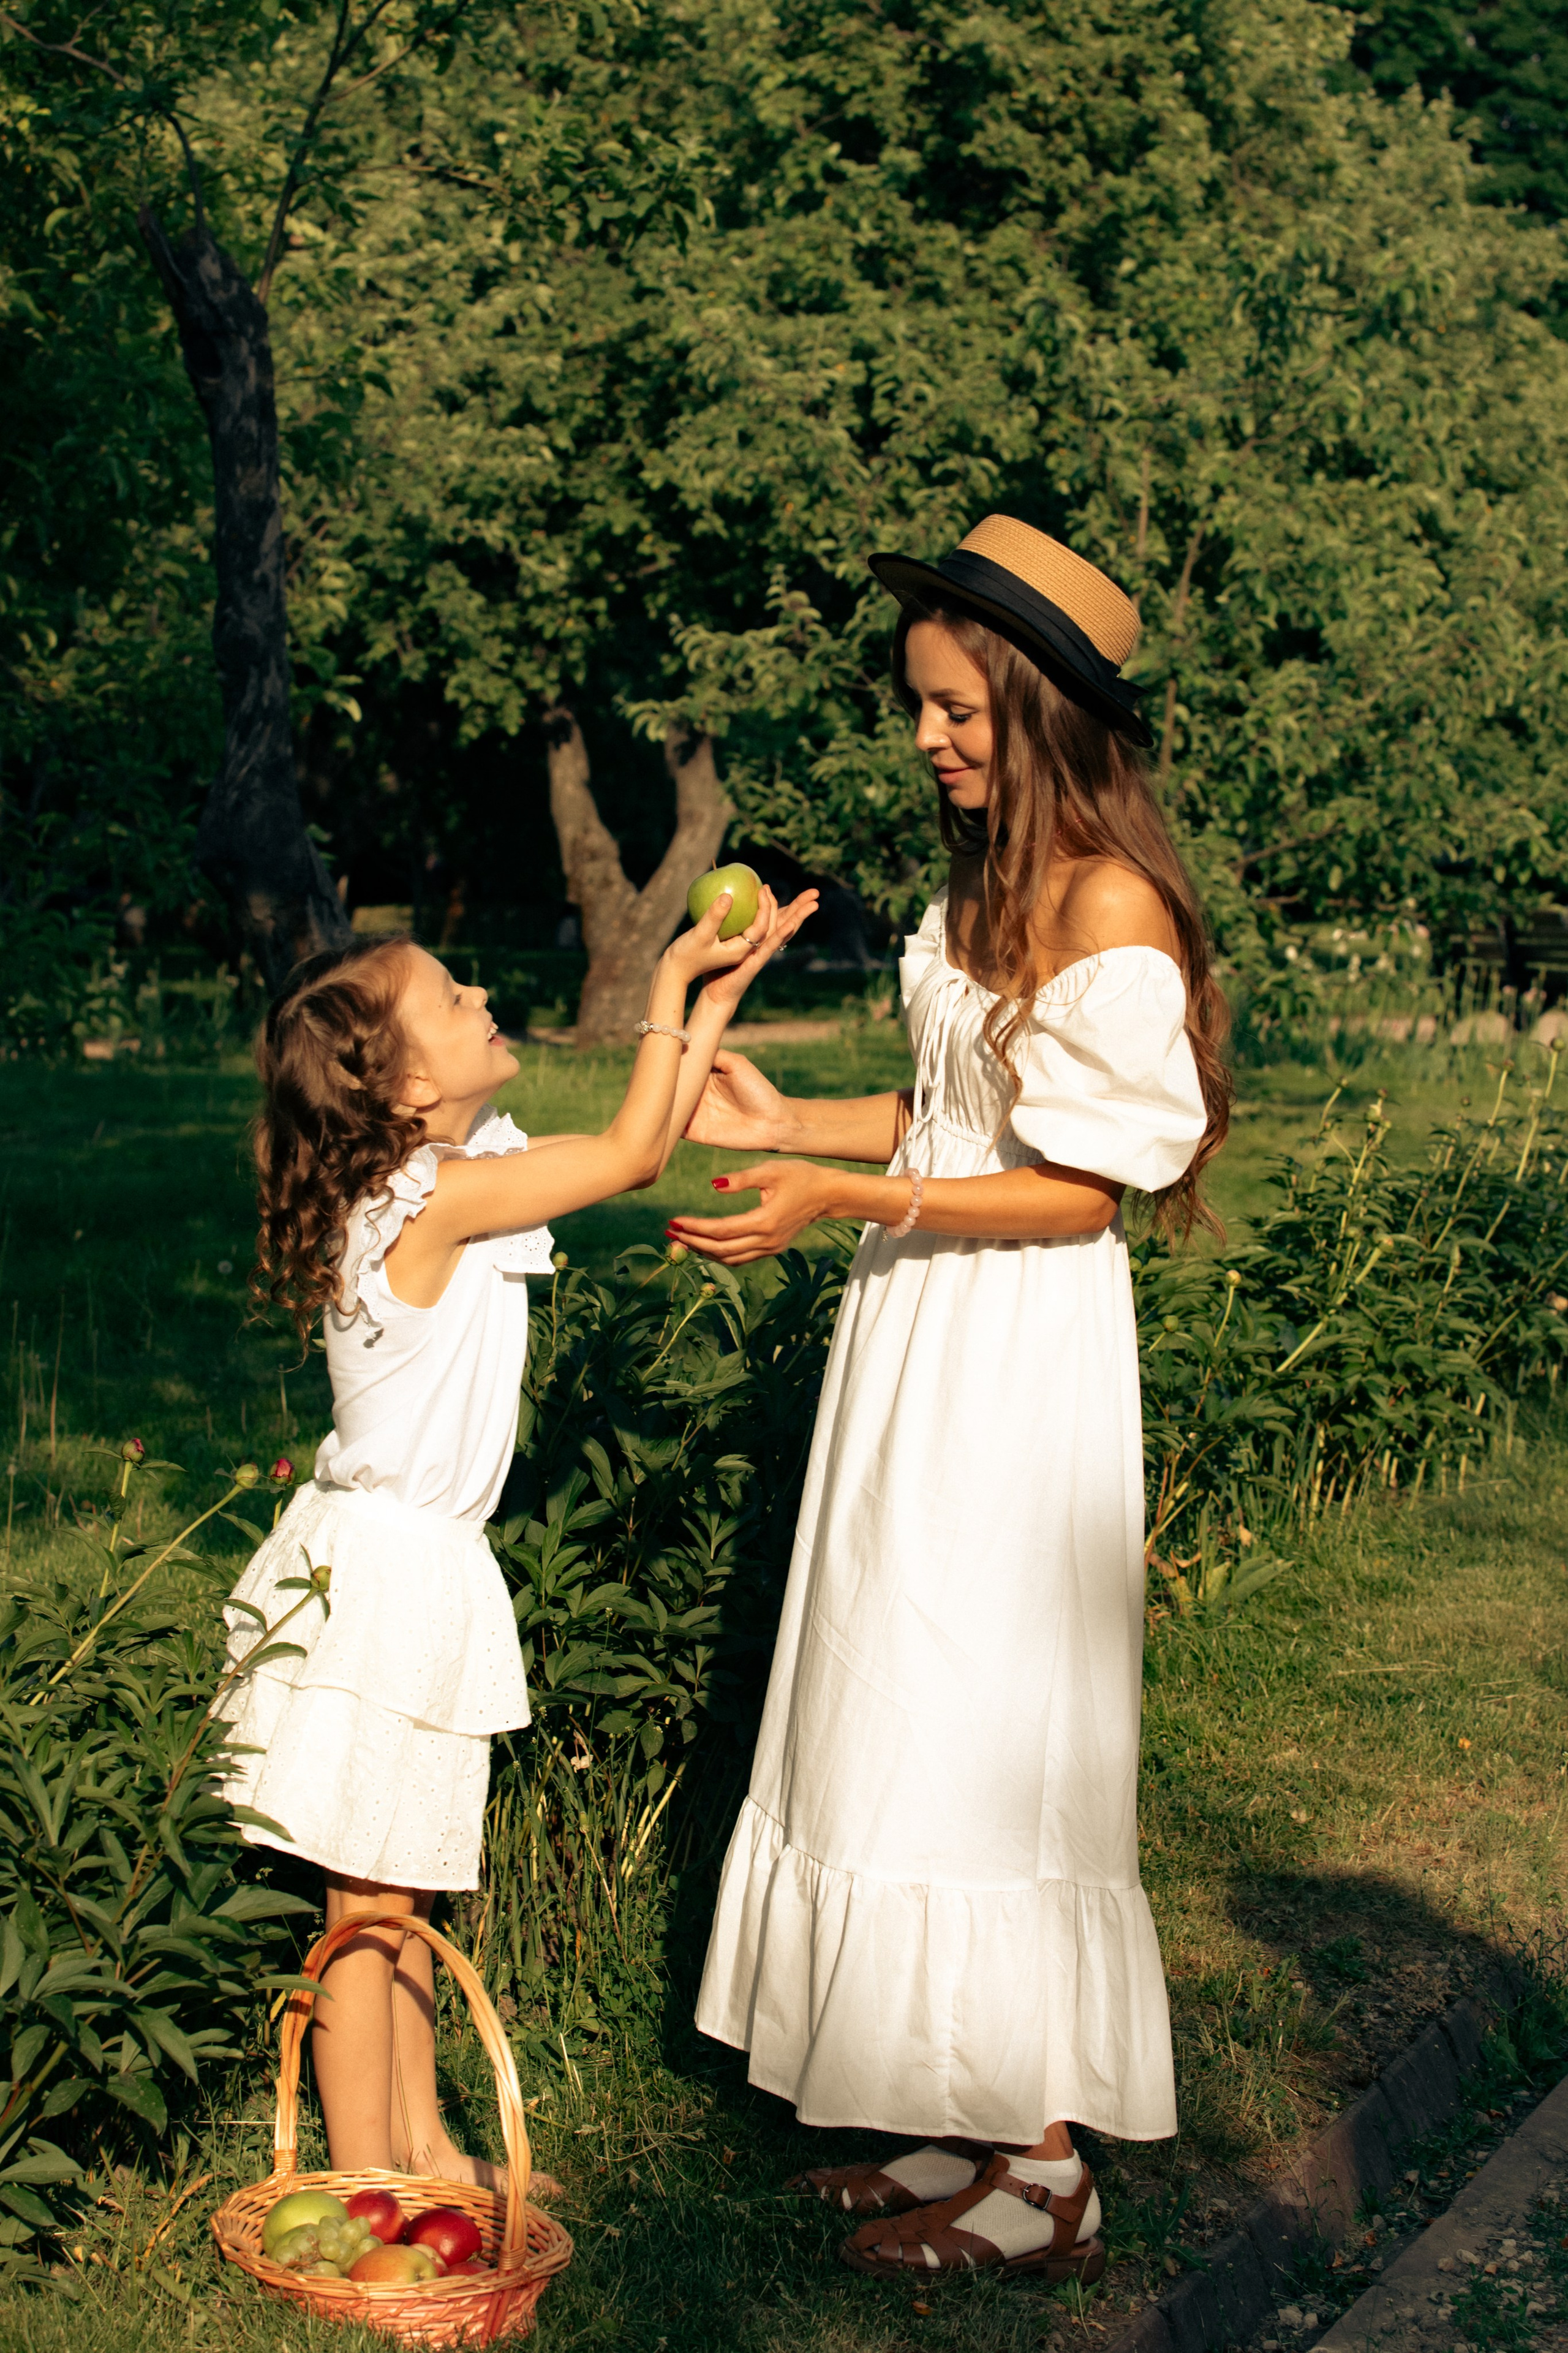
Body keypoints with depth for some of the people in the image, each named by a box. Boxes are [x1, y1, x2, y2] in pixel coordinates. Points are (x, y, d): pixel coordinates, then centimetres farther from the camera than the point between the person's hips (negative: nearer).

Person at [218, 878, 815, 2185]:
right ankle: (365, 2193, 11)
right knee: (368, 1905, 1)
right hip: (380, 1572, -9)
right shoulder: (437, 1196, -21)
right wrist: (672, 979, -7)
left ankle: (419, 2144, 31)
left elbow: (647, 1141, 13)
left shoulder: (455, 1168, 5)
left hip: (421, 1562, 9)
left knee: (402, 1893, 19)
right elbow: (635, 1156, -16)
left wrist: (721, 990, 9)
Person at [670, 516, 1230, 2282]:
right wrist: (787, 1122, 8)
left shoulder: (1110, 906, -17)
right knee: (912, 1734, 12)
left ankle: (1041, 2183, 11)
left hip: (1017, 1353, -9)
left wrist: (846, 1198, -24)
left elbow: (1081, 1187, -18)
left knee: (982, 1742, -3)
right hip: (922, 1338, 9)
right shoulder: (986, 881, 11)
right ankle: (978, 2127, 23)